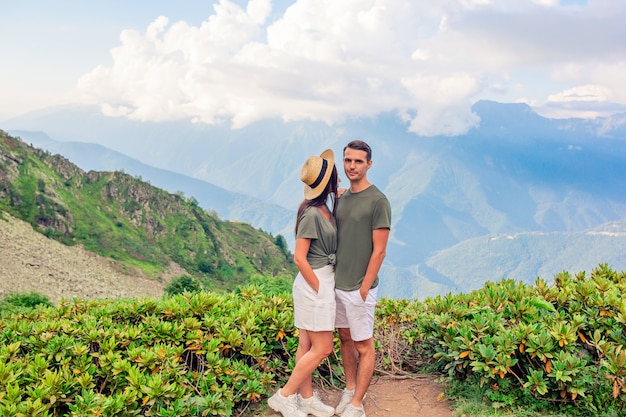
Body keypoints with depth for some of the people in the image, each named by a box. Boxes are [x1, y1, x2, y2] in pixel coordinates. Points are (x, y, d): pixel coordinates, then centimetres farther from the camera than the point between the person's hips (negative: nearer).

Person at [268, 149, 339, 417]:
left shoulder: (325, 209, 6)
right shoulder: (311, 214, -20)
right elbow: (299, 258, -20)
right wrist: (319, 289, -14)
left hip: (323, 281, 8)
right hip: (315, 284, -8)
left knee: (307, 345, 15)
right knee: (322, 349, -1)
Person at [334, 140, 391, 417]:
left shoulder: (378, 201, -14)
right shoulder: (341, 198, 7)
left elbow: (379, 251, -15)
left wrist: (364, 288, -15)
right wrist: (335, 279, 7)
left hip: (359, 288, -7)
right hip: (338, 283, 7)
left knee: (363, 346, 5)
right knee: (345, 338, 17)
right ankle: (350, 390, 33)